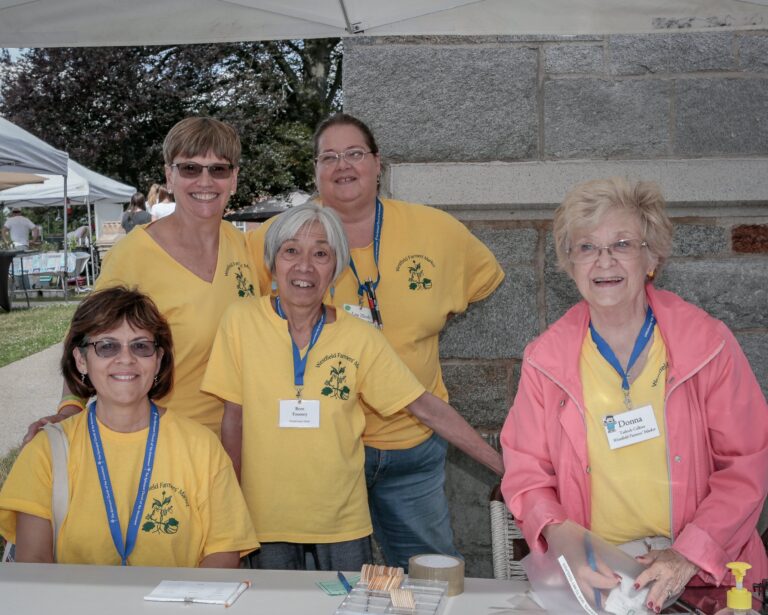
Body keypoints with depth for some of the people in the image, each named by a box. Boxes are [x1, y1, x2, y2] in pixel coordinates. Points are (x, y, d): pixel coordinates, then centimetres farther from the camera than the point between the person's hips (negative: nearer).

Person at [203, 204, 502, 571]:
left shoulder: (361, 339, -6)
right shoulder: (241, 321, -7)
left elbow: (427, 408, -4)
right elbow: (233, 419, -3)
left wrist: (505, 467, -7)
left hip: (343, 521, 1)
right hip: (267, 519, 0)